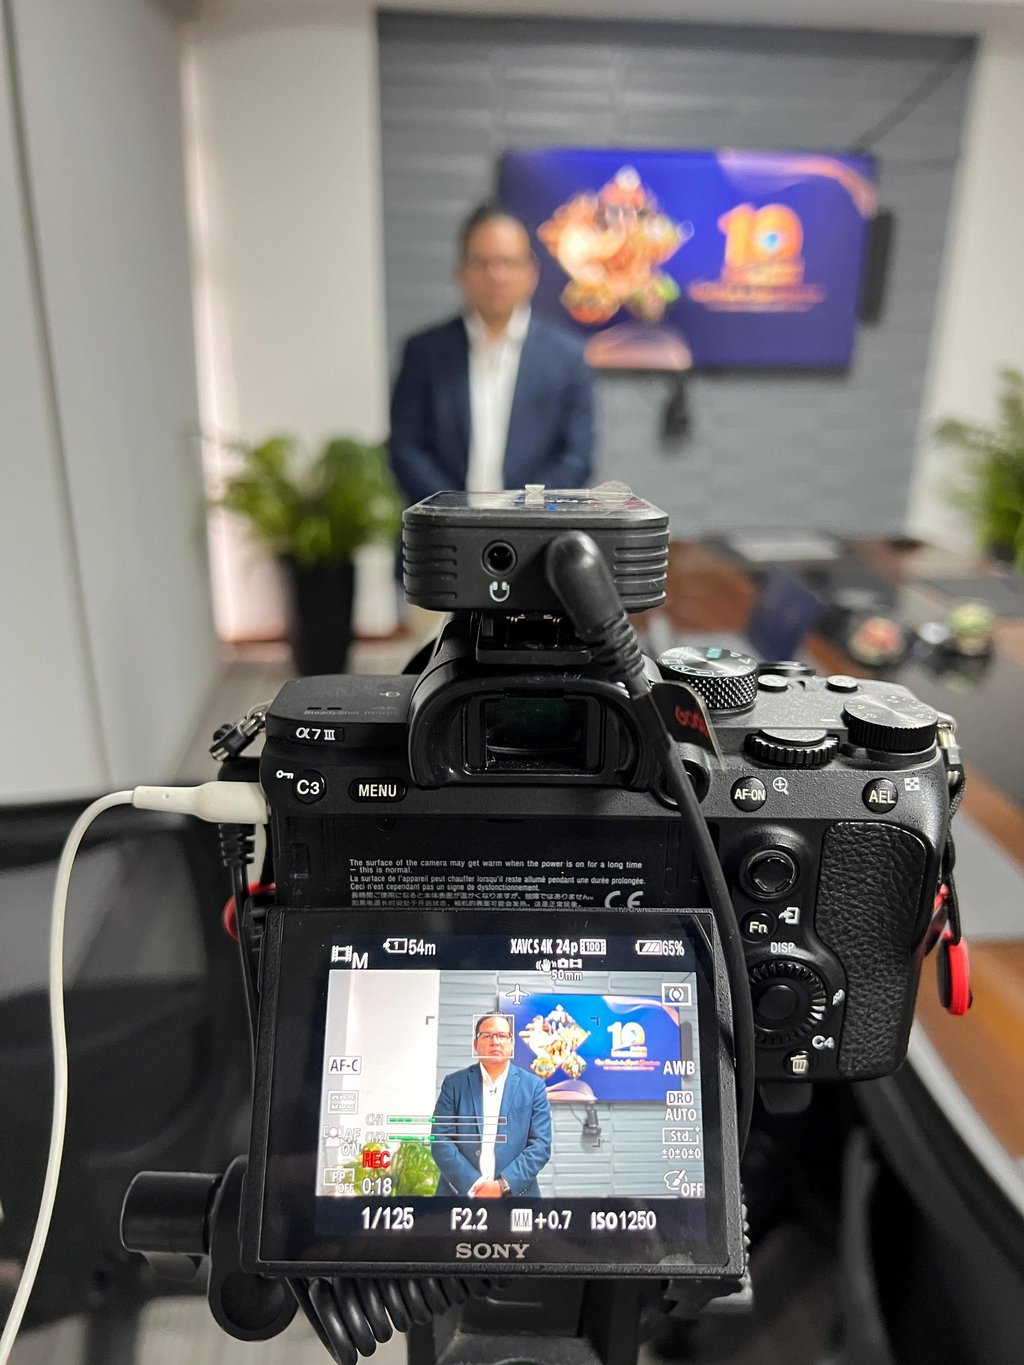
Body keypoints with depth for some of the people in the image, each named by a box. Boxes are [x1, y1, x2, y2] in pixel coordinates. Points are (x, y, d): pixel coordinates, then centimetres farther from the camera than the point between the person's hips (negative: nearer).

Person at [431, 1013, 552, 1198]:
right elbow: (441, 1141, -5)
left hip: (515, 1194, 0)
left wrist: (503, 1185, -15)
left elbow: (540, 1144, -5)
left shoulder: (533, 1085, 0)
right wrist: (473, 1185, -16)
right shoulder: (454, 1083, 0)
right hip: (460, 1192, 0)